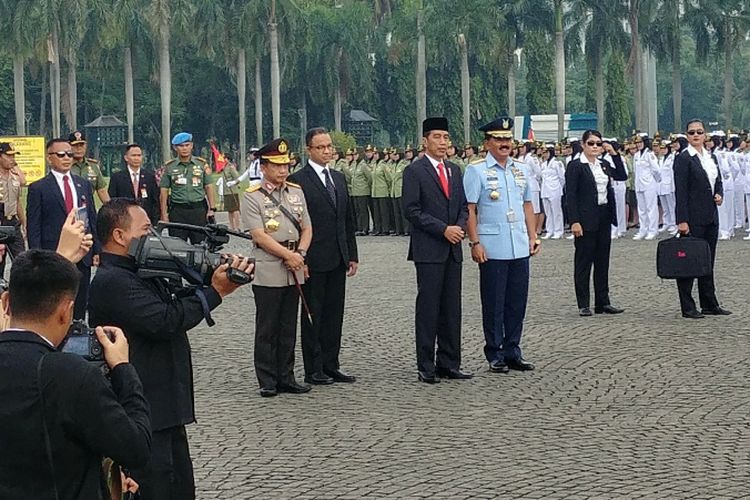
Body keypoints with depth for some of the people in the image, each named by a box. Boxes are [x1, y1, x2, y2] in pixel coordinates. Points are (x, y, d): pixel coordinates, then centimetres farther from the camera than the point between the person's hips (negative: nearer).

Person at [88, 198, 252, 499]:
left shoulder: (140, 272, 14)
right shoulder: (113, 281, -18)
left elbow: (178, 300, 12)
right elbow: (164, 321, -25)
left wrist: (221, 279, -6)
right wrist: (216, 291, -17)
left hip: (164, 408, 10)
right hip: (143, 416, -10)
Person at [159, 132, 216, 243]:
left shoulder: (202, 164, 8)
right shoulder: (169, 167, 5)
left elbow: (209, 187, 10)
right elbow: (164, 191, 5)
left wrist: (212, 208, 2)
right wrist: (164, 214, 0)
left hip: (199, 209, 1)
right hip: (178, 211, -1)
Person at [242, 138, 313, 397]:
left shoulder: (296, 191, 12)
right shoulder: (252, 196, -5)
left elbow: (307, 228, 11)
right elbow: (259, 236, -12)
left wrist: (299, 254, -6)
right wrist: (287, 255, -15)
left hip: (294, 271, 5)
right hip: (268, 272, -5)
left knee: (288, 329, 10)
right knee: (267, 330, 1)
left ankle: (286, 378, 16)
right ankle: (268, 381, 6)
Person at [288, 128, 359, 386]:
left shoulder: (339, 178, 14)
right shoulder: (298, 181, -8)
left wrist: (352, 255, 13)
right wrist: (300, 259, -15)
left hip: (338, 260, 7)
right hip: (314, 261, -6)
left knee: (334, 315, 10)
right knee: (313, 316, 2)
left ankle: (331, 366, 18)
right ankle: (313, 370, 7)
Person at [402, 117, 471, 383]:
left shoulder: (454, 170, 16)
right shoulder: (415, 171, -5)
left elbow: (463, 206, 18)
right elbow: (411, 210, -11)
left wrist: (460, 227, -3)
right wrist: (443, 229, -15)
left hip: (452, 250, 6)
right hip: (428, 251, -6)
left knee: (451, 309, 8)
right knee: (428, 308, -3)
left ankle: (449, 364, 14)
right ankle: (426, 367, 2)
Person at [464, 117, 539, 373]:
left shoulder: (522, 169, 12)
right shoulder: (476, 170, -4)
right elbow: (469, 210, -6)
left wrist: (533, 236, 11)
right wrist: (475, 243, -12)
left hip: (520, 248, 5)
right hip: (492, 250, -5)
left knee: (517, 302, 9)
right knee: (493, 304, 2)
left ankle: (512, 351, 19)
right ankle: (495, 355, 10)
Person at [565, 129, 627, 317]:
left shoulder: (604, 165, 12)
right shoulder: (575, 166, -7)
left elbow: (622, 176, 7)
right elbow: (571, 195, -11)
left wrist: (614, 154, 1)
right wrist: (574, 221, -18)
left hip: (604, 217, 6)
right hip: (586, 219, -6)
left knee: (602, 261, 10)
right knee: (583, 261, 0)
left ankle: (603, 302, 16)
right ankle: (583, 305, 4)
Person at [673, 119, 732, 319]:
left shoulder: (711, 157, 13)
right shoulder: (683, 159, -9)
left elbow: (718, 182, 24)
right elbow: (680, 191, -13)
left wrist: (719, 194, 1)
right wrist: (682, 220, -18)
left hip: (710, 217, 8)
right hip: (693, 218, -8)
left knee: (708, 261, 13)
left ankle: (709, 304, 19)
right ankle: (687, 307, 2)